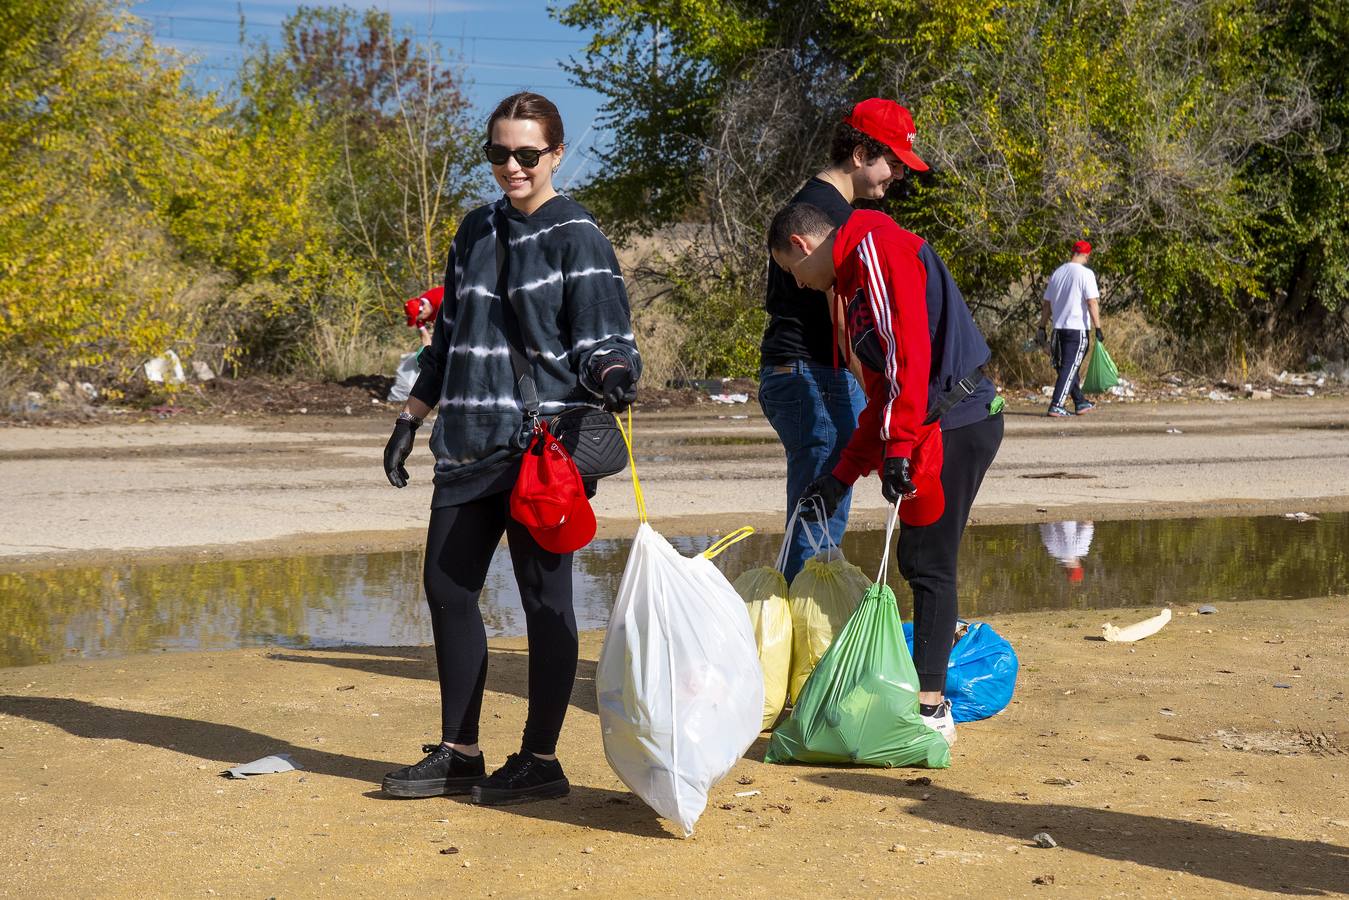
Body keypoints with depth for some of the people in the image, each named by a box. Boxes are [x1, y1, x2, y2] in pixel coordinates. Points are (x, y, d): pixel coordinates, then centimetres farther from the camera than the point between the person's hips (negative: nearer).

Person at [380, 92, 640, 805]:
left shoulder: (576, 237, -5)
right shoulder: (476, 231, 14)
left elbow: (601, 339, -8)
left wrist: (613, 372, -30)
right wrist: (411, 418, 21)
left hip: (544, 446, -7)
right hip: (470, 444, 7)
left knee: (543, 595, -1)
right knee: (447, 587, 7)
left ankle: (540, 759, 9)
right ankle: (458, 754, 19)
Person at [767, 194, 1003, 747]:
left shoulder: (877, 248, -7)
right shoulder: (853, 281, 24)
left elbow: (910, 348, -20)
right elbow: (881, 395, 25)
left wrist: (898, 445, -22)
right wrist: (841, 478, 23)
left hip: (956, 425, -10)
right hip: (937, 428, 10)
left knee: (929, 565, -7)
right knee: (919, 560, 11)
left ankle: (931, 709, -4)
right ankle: (929, 685, 16)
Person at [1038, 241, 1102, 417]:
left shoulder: (1057, 272, 11)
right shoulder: (1085, 273, -8)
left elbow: (1046, 303, 15)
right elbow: (1092, 302, -16)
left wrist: (1042, 328, 20)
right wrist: (1098, 328, -15)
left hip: (1058, 328, 7)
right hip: (1077, 328, -7)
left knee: (1070, 366, 17)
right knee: (1070, 367, -4)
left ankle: (1081, 403, 27)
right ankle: (1056, 406, -11)